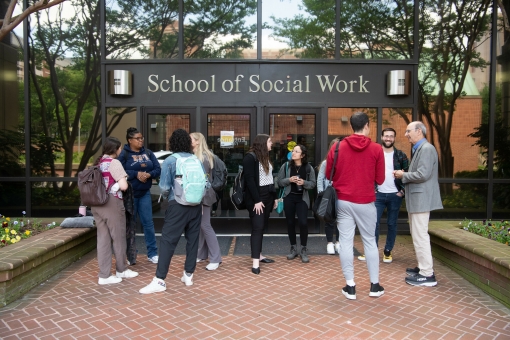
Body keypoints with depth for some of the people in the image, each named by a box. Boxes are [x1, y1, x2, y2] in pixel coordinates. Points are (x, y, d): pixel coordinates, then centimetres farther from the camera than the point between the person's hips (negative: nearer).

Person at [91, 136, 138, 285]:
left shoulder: (98, 162, 11)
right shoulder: (114, 162, -12)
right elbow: (123, 186, -18)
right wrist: (121, 181, 1)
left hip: (97, 204, 7)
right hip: (112, 204, -7)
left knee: (103, 239, 10)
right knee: (118, 238, 9)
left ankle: (104, 275, 14)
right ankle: (121, 270, 25)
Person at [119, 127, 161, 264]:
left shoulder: (148, 153, 8)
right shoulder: (124, 154, -5)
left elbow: (158, 169, 3)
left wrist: (149, 174, -16)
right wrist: (136, 174, -21)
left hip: (145, 193, 4)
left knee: (148, 222, 6)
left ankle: (152, 253, 14)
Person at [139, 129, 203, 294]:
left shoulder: (169, 161, -6)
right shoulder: (196, 160, 5)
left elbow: (164, 188, -7)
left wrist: (168, 195, 15)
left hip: (178, 205, -4)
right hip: (196, 205, 5)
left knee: (168, 241, -2)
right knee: (193, 239, 12)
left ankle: (159, 280, -2)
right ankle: (188, 275, 21)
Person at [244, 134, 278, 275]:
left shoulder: (265, 157, 17)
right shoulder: (250, 157, -11)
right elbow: (249, 180, -18)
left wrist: (274, 197, 14)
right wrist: (256, 200, -21)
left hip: (267, 197, 8)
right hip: (256, 198, -8)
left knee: (262, 227, 12)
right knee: (257, 228, -9)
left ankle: (259, 255, 22)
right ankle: (255, 262, -7)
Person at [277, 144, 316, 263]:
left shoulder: (308, 167, -2)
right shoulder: (286, 166, 0)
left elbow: (313, 183, 1)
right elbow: (279, 182, 0)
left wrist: (304, 182, -17)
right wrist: (289, 179, -16)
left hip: (302, 198, -1)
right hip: (289, 198, 2)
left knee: (302, 222, -11)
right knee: (290, 223, 8)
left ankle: (304, 249, 8)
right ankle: (293, 248, 24)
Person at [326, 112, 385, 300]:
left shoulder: (337, 147, -1)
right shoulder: (376, 149, -4)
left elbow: (328, 175, 5)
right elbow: (380, 179, 0)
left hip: (343, 201, 1)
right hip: (366, 202, 0)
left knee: (346, 242, 5)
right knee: (370, 241, 12)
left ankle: (350, 286, 9)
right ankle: (375, 285, 20)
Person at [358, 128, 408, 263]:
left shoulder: (401, 155, 2)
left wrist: (403, 191, -5)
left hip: (395, 195, 0)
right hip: (378, 194, 0)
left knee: (392, 224, 8)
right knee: (374, 223, 0)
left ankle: (388, 252, 19)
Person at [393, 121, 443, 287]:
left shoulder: (427, 148, -14)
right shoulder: (418, 149, 18)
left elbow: (423, 174, -24)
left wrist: (403, 175, -10)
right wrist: (403, 175, 4)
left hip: (421, 199, -11)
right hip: (416, 199, 11)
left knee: (420, 236, -7)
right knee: (418, 235, 17)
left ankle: (427, 274, 0)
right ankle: (423, 267, 27)